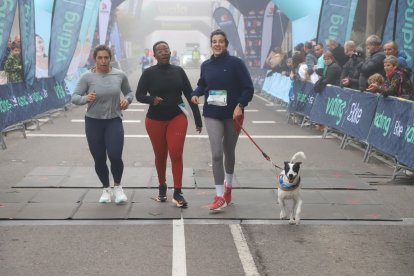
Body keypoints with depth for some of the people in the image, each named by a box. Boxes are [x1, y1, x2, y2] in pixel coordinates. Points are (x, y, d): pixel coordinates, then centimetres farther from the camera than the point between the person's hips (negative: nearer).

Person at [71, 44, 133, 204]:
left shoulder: (119, 75, -3)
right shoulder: (87, 77, -9)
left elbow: (129, 92, 12)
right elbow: (74, 98, -9)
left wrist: (127, 99, -10)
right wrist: (85, 98, -30)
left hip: (114, 121, 0)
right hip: (93, 122, 0)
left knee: (115, 156, -14)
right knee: (99, 159, 7)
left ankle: (118, 186, 14)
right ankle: (106, 189, 31)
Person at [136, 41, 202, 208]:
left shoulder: (178, 71, 1)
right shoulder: (149, 73, -5)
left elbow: (189, 94, 5)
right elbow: (139, 95, -4)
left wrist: (197, 118, 3)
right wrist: (152, 99, -26)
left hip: (177, 118, 0)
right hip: (155, 120, 0)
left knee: (176, 155, -7)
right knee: (160, 156, 11)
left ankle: (177, 193, -2)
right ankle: (162, 187, 31)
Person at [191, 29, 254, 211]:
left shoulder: (235, 63, -9)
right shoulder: (206, 65, 3)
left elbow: (248, 88, -8)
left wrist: (240, 105, -21)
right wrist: (196, 94, -1)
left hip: (232, 114, -1)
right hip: (212, 114, 1)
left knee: (229, 152, 16)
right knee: (216, 154, -10)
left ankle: (228, 186, 41)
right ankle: (220, 196, -4)